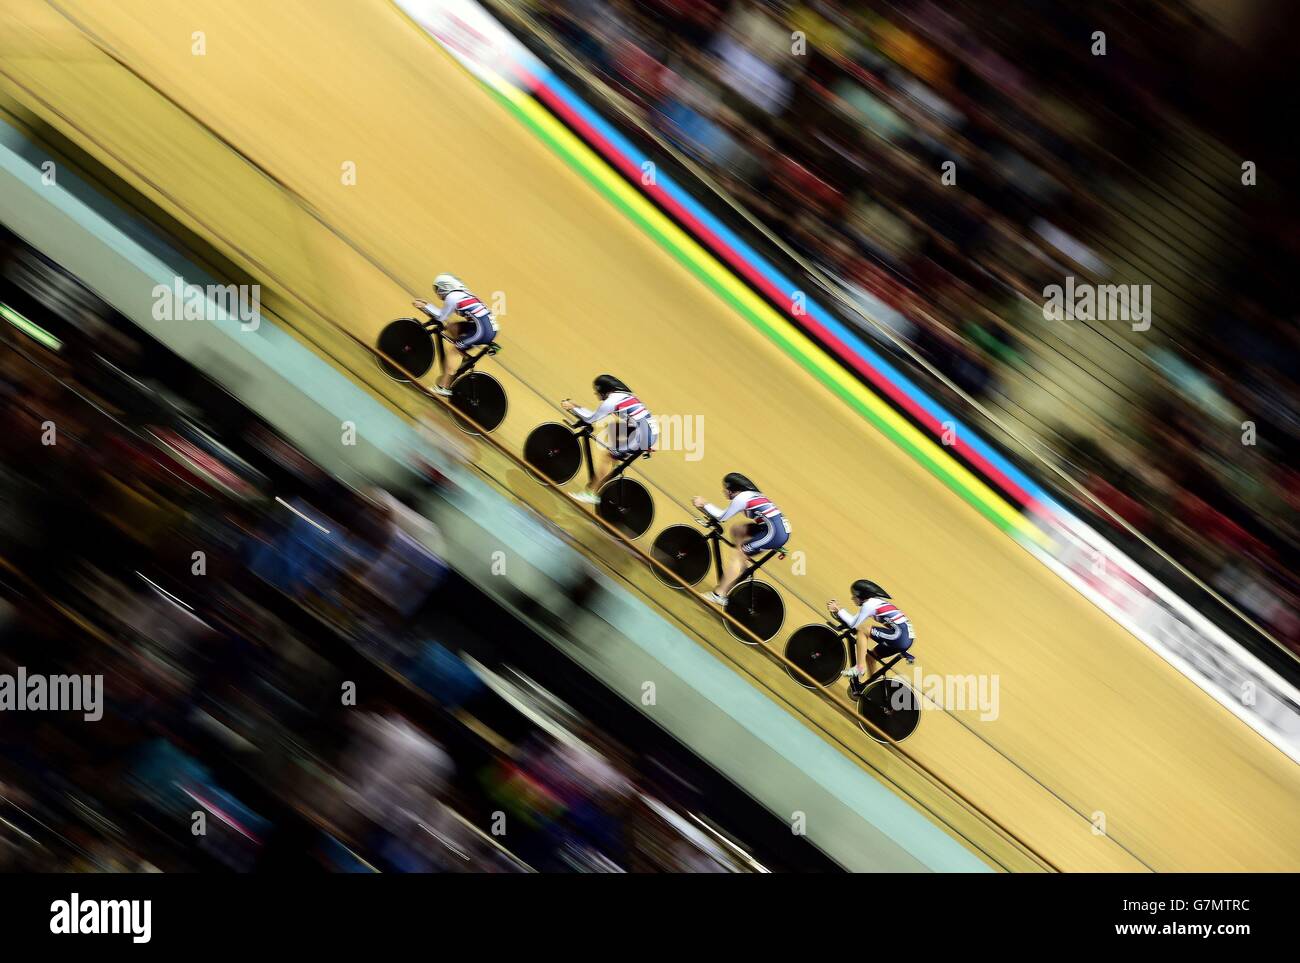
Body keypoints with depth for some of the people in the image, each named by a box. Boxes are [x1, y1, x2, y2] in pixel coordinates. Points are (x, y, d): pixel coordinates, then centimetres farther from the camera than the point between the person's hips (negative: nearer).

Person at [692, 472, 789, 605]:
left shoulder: (741, 498, -7)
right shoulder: (751, 494, 21)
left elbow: (722, 517, 1)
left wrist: (704, 504, 10)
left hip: (775, 534, -9)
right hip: (782, 529, 9)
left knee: (734, 555, -3)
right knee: (736, 529, 19)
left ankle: (719, 595, -2)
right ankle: (742, 572, 21)